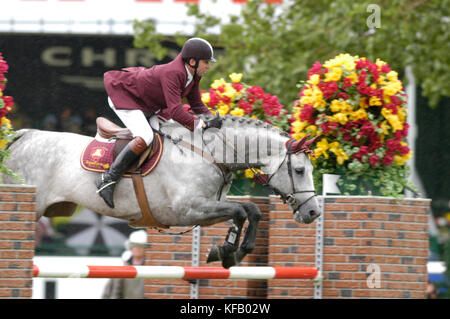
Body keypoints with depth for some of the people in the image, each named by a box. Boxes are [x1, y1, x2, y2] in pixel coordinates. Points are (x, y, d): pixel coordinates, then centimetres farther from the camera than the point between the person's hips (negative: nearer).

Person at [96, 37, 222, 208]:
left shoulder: (193, 75, -5)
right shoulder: (172, 74, -34)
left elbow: (197, 105, 7)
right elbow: (175, 111, -40)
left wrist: (213, 122, -8)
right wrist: (202, 125, -39)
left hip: (146, 104, 11)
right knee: (145, 138, -28)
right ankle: (107, 180, -28)